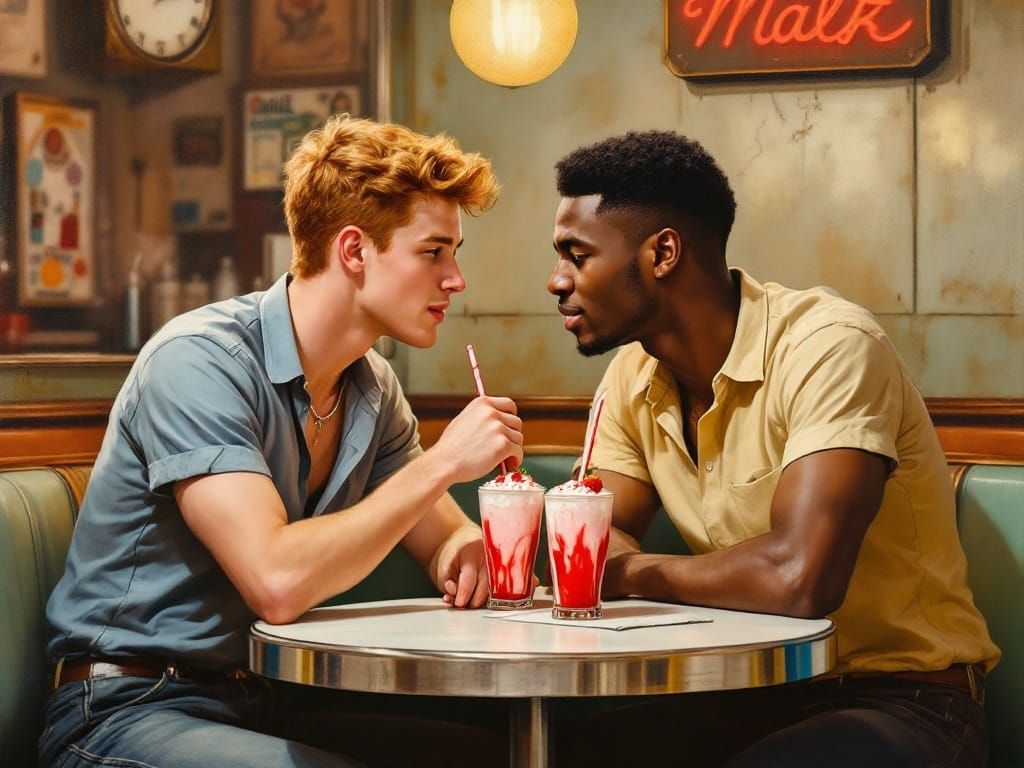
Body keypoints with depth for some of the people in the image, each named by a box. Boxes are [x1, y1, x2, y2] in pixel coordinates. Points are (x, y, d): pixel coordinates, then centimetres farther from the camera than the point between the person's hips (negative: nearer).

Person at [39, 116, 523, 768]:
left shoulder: (373, 385, 7)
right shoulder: (199, 360, -18)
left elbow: (446, 538, 16)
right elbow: (278, 581, -29)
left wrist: (465, 553, -8)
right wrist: (442, 463, -21)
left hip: (273, 701, 7)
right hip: (130, 709, -7)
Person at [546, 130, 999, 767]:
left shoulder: (828, 345, -21)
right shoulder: (633, 377, 4)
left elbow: (799, 577, -33)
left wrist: (632, 570, -16)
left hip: (900, 695, -6)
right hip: (751, 697, 6)